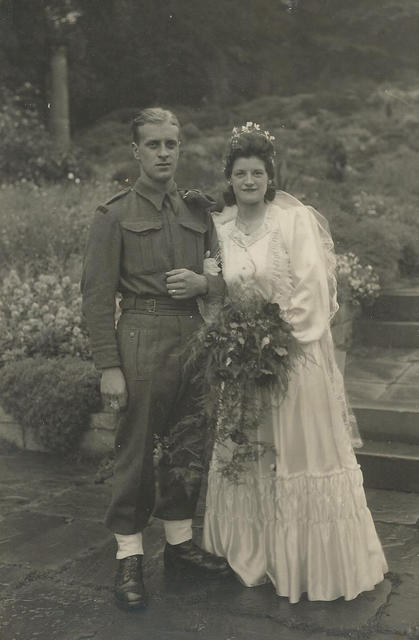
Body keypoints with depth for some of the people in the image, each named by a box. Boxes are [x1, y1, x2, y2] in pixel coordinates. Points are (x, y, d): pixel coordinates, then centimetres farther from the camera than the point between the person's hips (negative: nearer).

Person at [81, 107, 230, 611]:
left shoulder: (198, 211, 13)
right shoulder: (115, 216, -2)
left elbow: (224, 278, 18)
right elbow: (96, 295, -6)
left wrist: (203, 282, -7)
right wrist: (108, 366, -12)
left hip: (195, 336, 5)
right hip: (143, 337, -5)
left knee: (189, 446, 12)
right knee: (136, 448, 1)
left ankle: (179, 541, 28)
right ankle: (129, 558, 13)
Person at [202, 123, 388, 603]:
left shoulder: (296, 219, -8)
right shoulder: (220, 227, 6)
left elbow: (312, 288, -12)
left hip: (297, 353, -5)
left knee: (301, 453, 2)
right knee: (247, 454, 12)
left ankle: (313, 564, 18)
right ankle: (257, 557, 28)